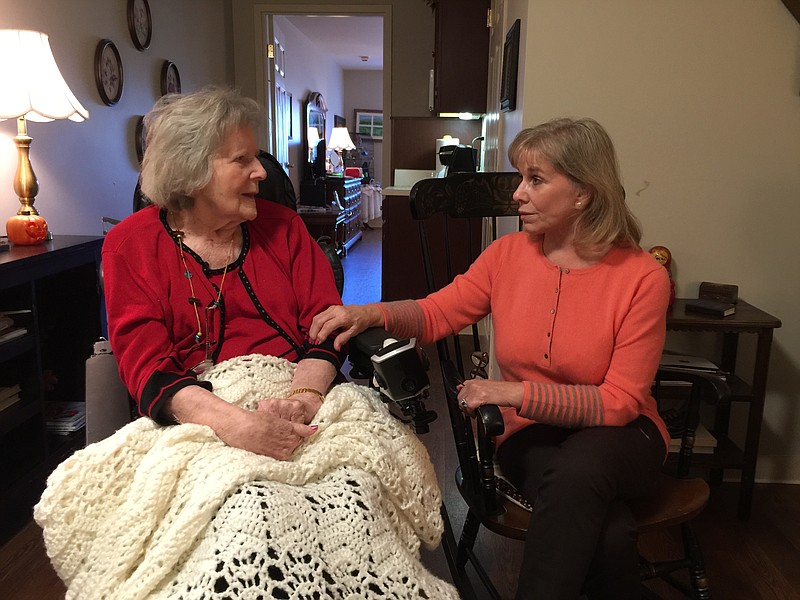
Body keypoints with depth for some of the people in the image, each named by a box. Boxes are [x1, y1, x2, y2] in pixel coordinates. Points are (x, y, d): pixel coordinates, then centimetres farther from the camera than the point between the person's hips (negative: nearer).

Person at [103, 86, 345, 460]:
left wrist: (304, 396, -17)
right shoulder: (131, 246, 4)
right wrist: (235, 423, -25)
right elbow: (148, 368, -6)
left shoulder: (281, 226, 13)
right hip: (198, 425, -2)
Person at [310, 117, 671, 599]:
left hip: (616, 434, -1)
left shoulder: (643, 277, -12)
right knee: (605, 534, -30)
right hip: (531, 434, 1)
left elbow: (621, 400, -14)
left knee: (576, 471, -36)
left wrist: (516, 391, -24)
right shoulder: (507, 255, -2)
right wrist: (371, 313, -17)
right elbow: (435, 314, 4)